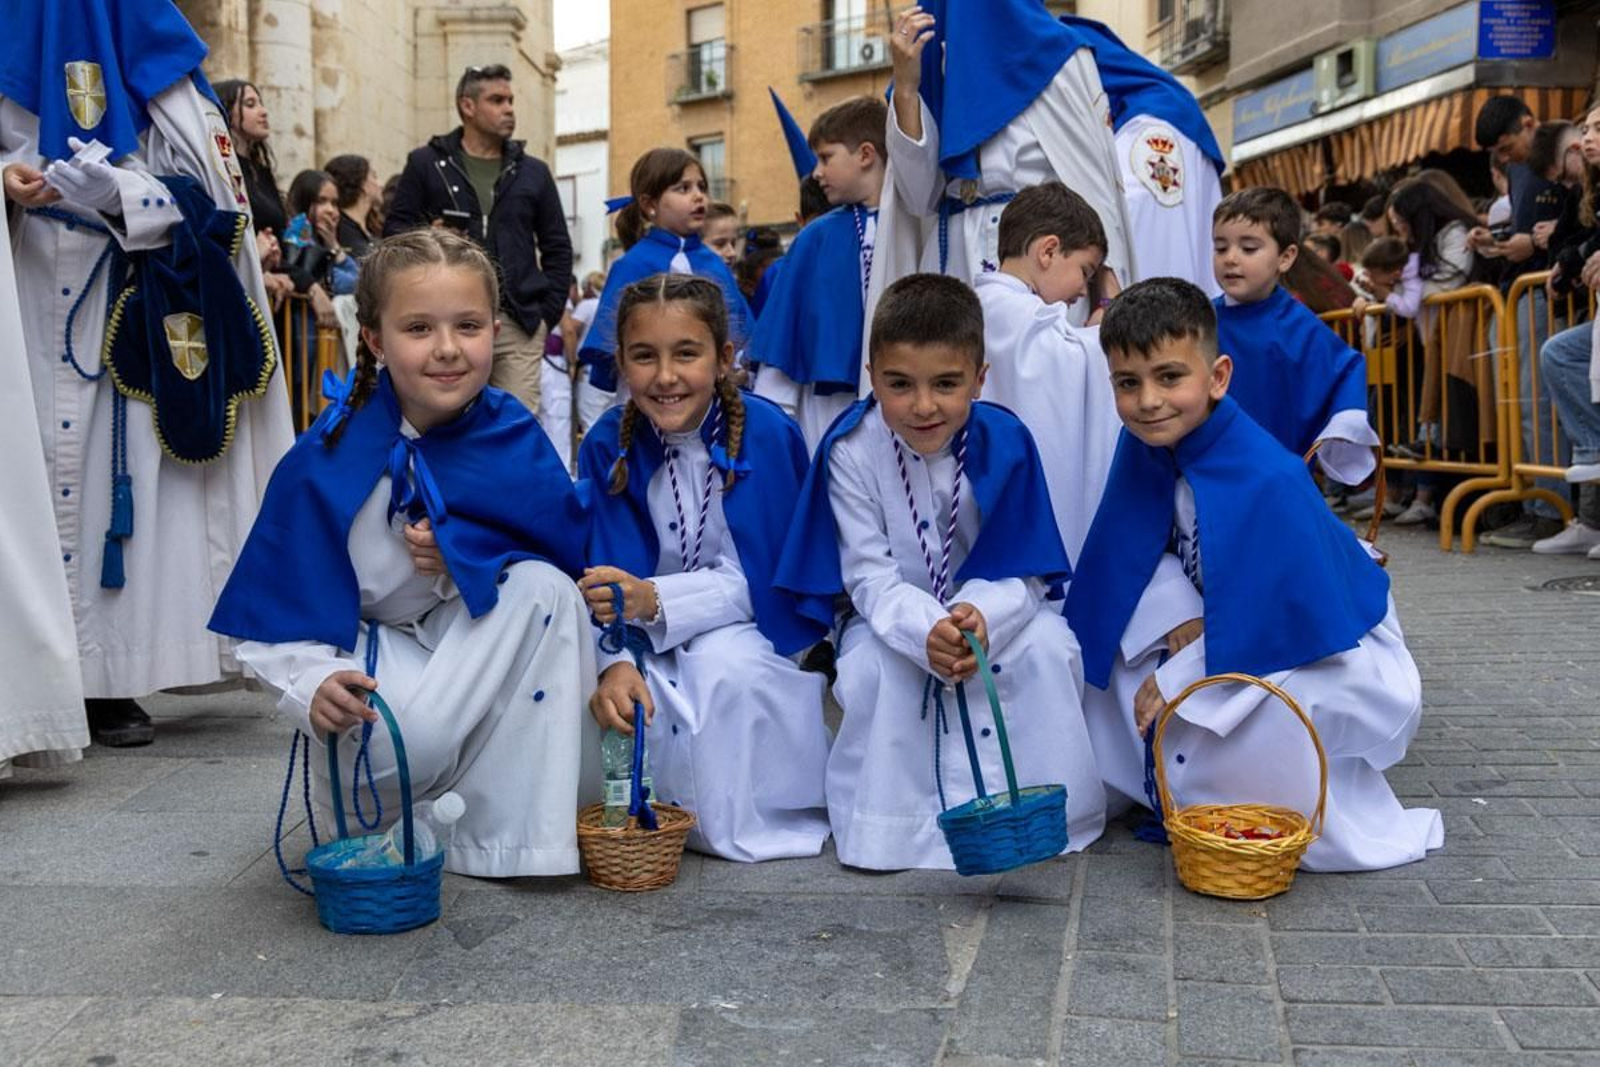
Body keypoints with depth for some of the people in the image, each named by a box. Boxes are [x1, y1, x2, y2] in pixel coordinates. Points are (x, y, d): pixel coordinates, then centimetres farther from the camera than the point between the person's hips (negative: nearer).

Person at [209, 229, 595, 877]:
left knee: (545, 589, -27)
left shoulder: (513, 436, -13)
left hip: (481, 644, 4)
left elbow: (571, 550, -7)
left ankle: (502, 831, -20)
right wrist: (315, 685, -34)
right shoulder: (327, 460, -20)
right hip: (369, 643, -3)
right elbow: (278, 609, -14)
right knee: (406, 738, -36)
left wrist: (466, 558, -24)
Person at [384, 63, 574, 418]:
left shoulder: (533, 172, 14)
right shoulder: (426, 163, 7)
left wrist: (548, 312, 7)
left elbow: (558, 248, 16)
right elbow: (395, 230, 7)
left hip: (518, 325, 2)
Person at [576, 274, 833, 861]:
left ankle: (745, 825, -9)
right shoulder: (608, 444, -9)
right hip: (659, 644, 3)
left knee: (722, 663, -34)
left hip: (757, 635, -3)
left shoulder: (769, 434, -17)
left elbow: (762, 579, -17)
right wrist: (615, 663, -33)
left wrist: (656, 601, -32)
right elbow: (606, 578, -12)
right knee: (627, 691, -28)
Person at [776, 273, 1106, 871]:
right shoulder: (851, 450, -19)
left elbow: (1024, 573, -16)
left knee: (1047, 647, -27)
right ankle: (887, 819, -9)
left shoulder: (1005, 443, -18)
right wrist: (927, 630, -40)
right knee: (871, 665, -30)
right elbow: (870, 576, -19)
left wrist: (980, 616, -39)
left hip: (993, 608, 1)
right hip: (894, 617, 0)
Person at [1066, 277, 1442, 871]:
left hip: (1335, 651, -7)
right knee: (1131, 652, -12)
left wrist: (1176, 679, -24)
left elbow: (1290, 619, -30)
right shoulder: (1145, 446, -12)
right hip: (1232, 625, 8)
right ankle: (1187, 798, 5)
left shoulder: (1267, 481, -34)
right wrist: (1181, 618, -22)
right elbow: (1138, 548, -2)